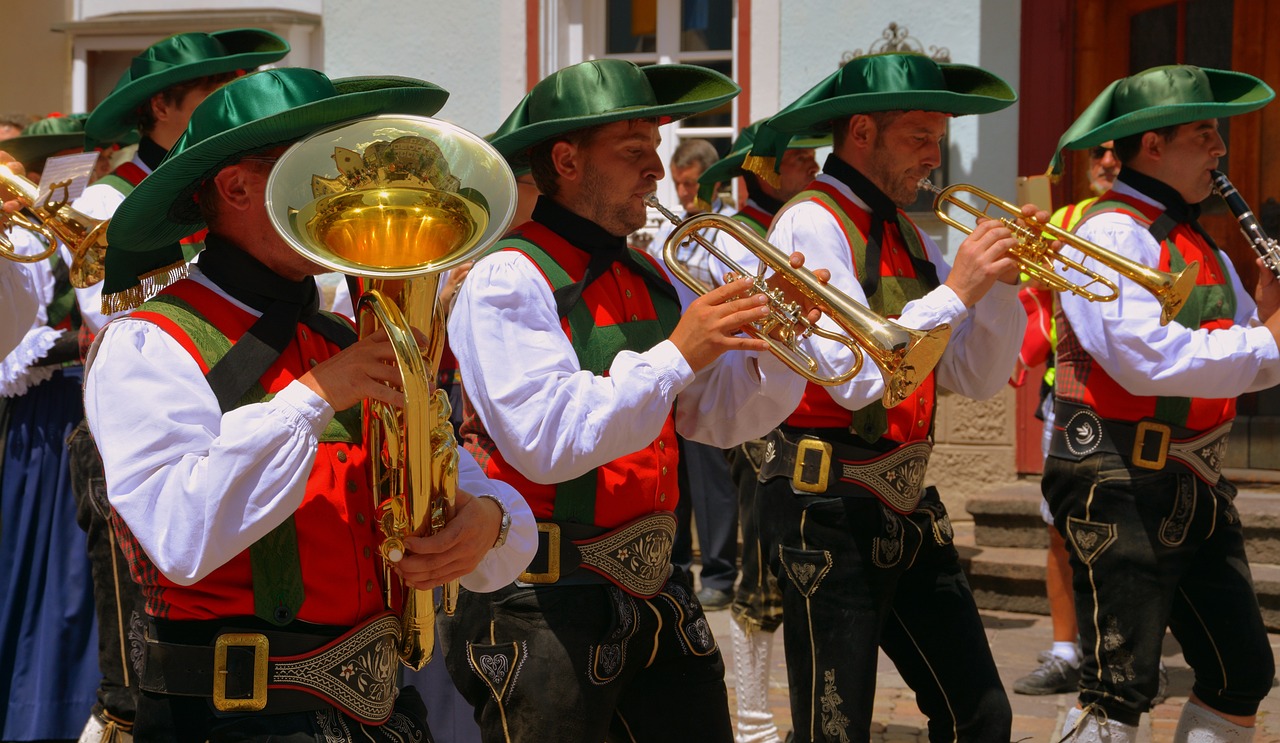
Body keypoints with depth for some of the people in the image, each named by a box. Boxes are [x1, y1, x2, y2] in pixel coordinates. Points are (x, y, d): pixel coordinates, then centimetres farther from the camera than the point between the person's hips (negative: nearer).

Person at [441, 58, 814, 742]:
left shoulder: (648, 278, 11)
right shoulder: (508, 279, -13)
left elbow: (718, 416, 12)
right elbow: (547, 443, -24)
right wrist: (676, 356, -23)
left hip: (652, 595, 8)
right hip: (543, 610, -7)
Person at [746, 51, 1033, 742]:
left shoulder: (905, 233, 12)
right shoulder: (811, 224, -12)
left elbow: (976, 379, 11)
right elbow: (856, 378, -23)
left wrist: (1002, 282, -3)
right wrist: (954, 291, -19)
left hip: (906, 509, 8)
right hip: (829, 512, -8)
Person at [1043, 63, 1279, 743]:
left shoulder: (1199, 244, 17)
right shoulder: (1107, 232, -11)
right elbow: (1145, 358, -25)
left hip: (1196, 483, 9)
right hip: (1121, 482, -9)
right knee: (1120, 688, -7)